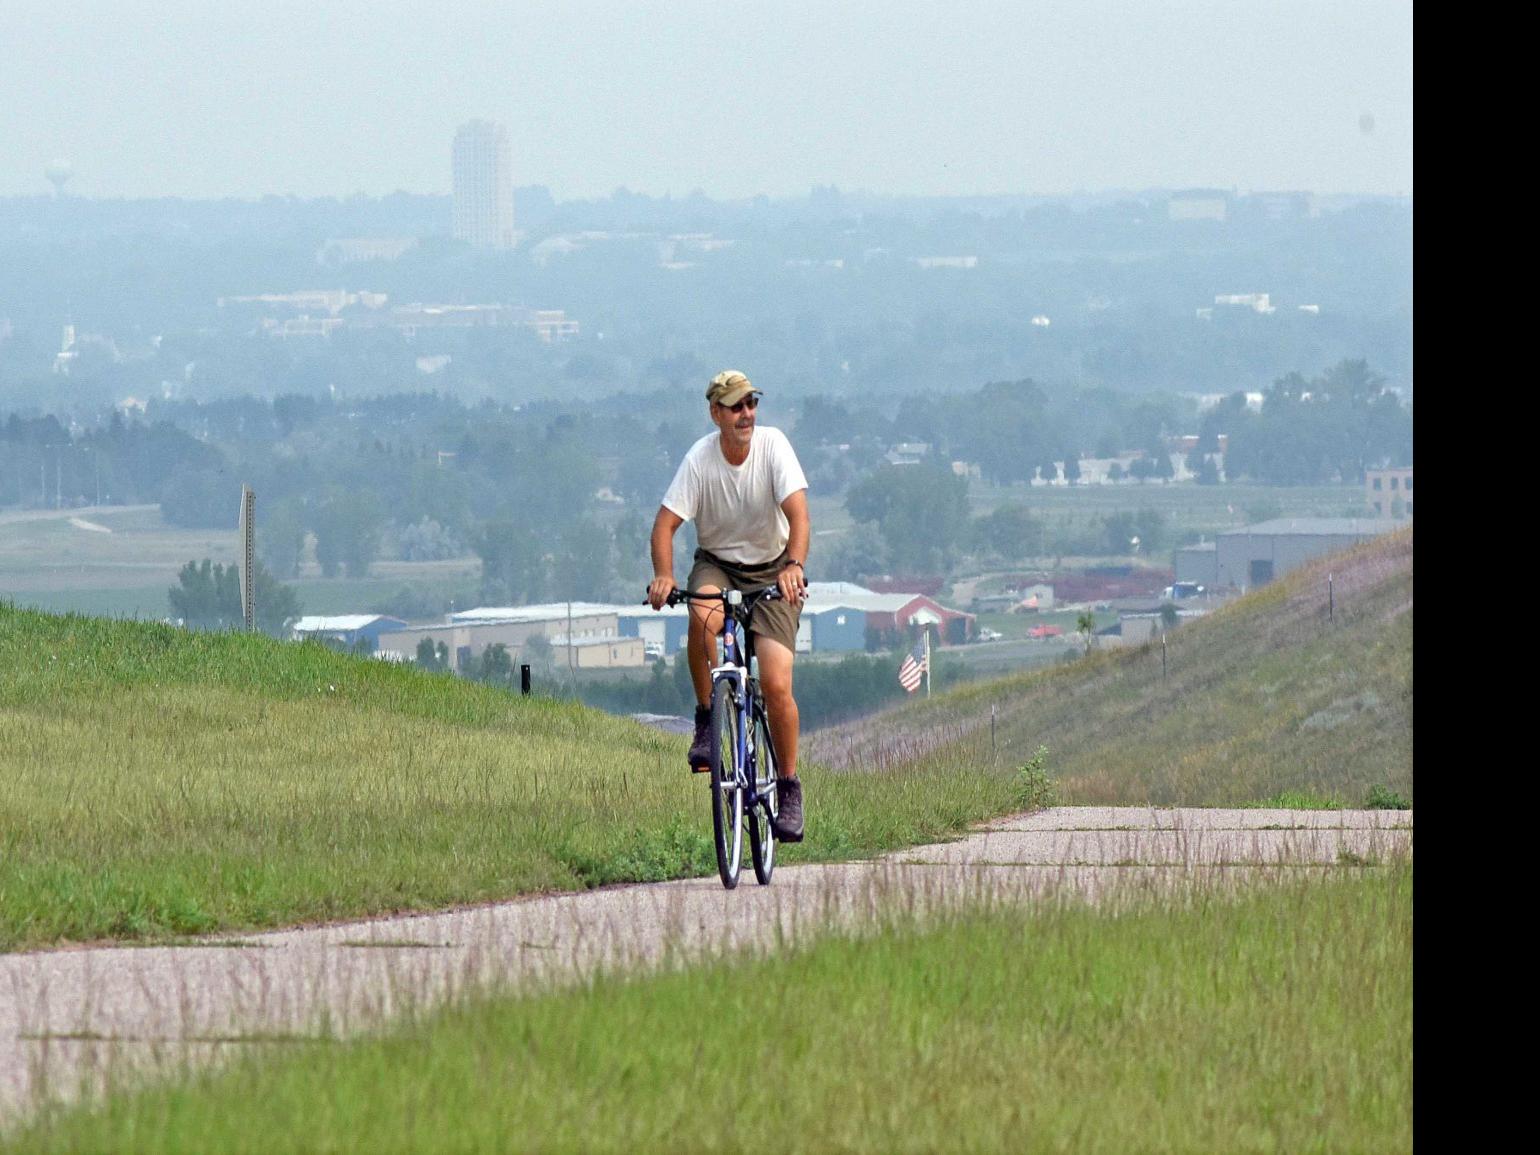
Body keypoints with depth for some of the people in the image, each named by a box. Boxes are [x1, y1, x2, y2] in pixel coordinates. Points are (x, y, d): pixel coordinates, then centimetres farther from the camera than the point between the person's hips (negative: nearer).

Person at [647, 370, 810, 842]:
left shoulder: (773, 445, -15)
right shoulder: (700, 459, -15)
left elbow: (797, 514, -24)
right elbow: (666, 523, -18)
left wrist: (794, 565, -42)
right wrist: (663, 575, -36)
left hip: (771, 569, 0)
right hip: (716, 563, 0)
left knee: (776, 684, -13)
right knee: (703, 618, -37)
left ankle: (789, 787, 3)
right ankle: (706, 719, -15)